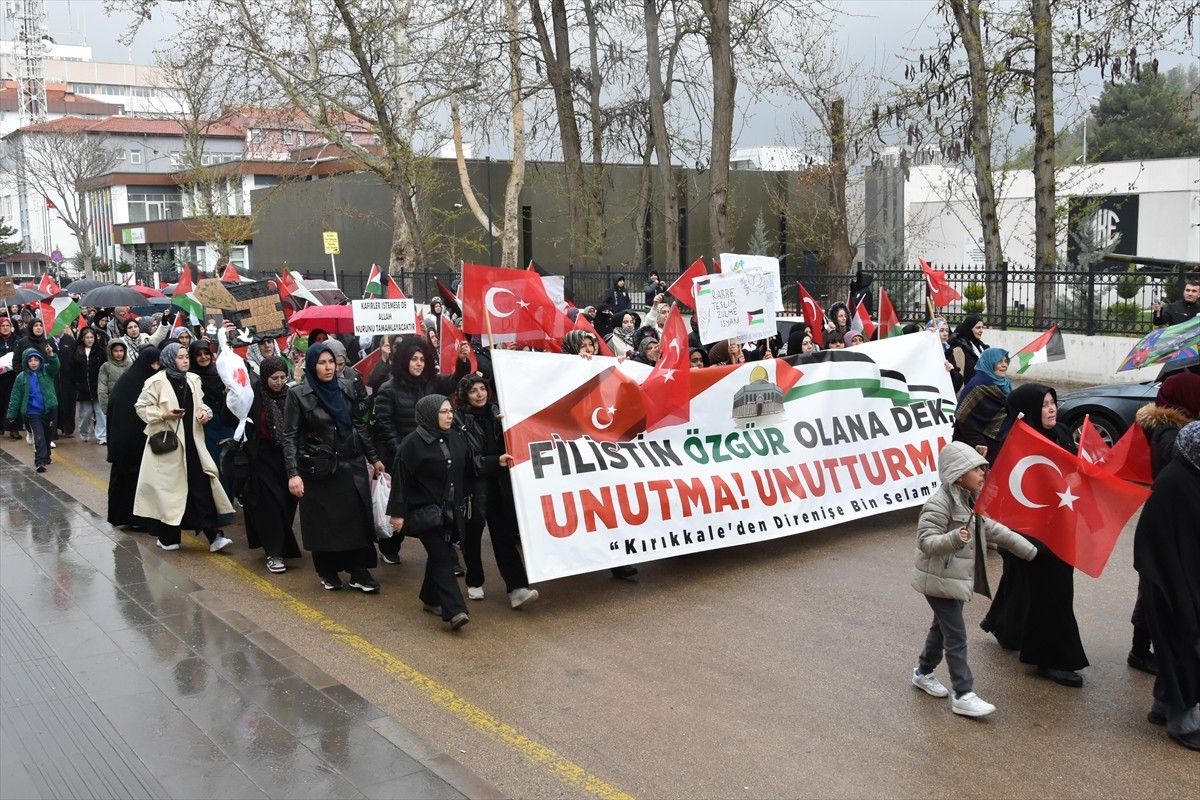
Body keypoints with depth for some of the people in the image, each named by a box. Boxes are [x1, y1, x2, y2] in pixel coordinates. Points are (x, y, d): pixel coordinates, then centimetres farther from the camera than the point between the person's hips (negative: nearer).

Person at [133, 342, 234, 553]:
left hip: (191, 441, 4)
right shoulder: (156, 382, -8)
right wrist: (163, 415, -18)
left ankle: (214, 536, -2)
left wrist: (205, 412, 0)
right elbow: (141, 407, -5)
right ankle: (167, 537, 16)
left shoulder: (193, 380, 8)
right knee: (168, 488, 3)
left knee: (202, 487, -2)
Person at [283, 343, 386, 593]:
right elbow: (290, 436, -8)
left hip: (352, 464, 3)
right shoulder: (298, 394, -8)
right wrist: (293, 473, -17)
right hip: (319, 468, -3)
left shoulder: (346, 387, 3)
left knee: (358, 518, 1)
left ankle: (359, 573, 8)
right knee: (324, 522, 6)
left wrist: (373, 457, 10)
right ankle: (328, 571, 22)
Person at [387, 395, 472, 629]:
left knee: (441, 555, 14)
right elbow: (400, 479, -12)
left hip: (450, 511, 6)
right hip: (424, 511, -6)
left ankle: (431, 599, 31)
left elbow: (464, 472, 12)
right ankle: (454, 611, -15)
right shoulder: (412, 443, -12)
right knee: (442, 557, -11)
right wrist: (397, 512, -13)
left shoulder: (456, 439, 5)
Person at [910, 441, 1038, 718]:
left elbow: (991, 529, 15)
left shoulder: (970, 499, 6)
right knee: (956, 636, -5)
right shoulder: (939, 503, -23)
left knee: (942, 628, 22)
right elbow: (925, 541, -27)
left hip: (958, 578, 9)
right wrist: (955, 538, -43)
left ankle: (923, 673, 40)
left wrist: (1027, 549, 16)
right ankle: (964, 696, 2)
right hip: (940, 581, -9)